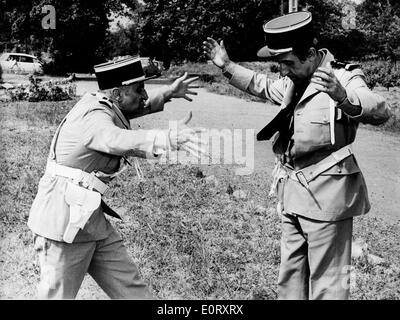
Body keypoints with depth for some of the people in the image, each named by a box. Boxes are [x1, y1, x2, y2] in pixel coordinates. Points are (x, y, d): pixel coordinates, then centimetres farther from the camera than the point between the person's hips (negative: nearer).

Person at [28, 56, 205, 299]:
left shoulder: (102, 105, 10)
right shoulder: (93, 117, -20)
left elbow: (140, 107, 33)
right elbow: (120, 141, -42)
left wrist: (167, 94, 23)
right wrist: (172, 138, -54)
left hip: (90, 219, 10)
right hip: (63, 220, -10)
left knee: (130, 288, 10)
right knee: (59, 295, 3)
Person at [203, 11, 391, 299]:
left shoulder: (343, 78, -14)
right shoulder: (291, 81, 9)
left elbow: (380, 111, -31)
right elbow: (262, 86, 30)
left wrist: (343, 98, -50)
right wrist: (227, 66, 25)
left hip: (326, 193, -8)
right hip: (292, 190, 8)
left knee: (326, 280, 0)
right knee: (290, 275, 19)